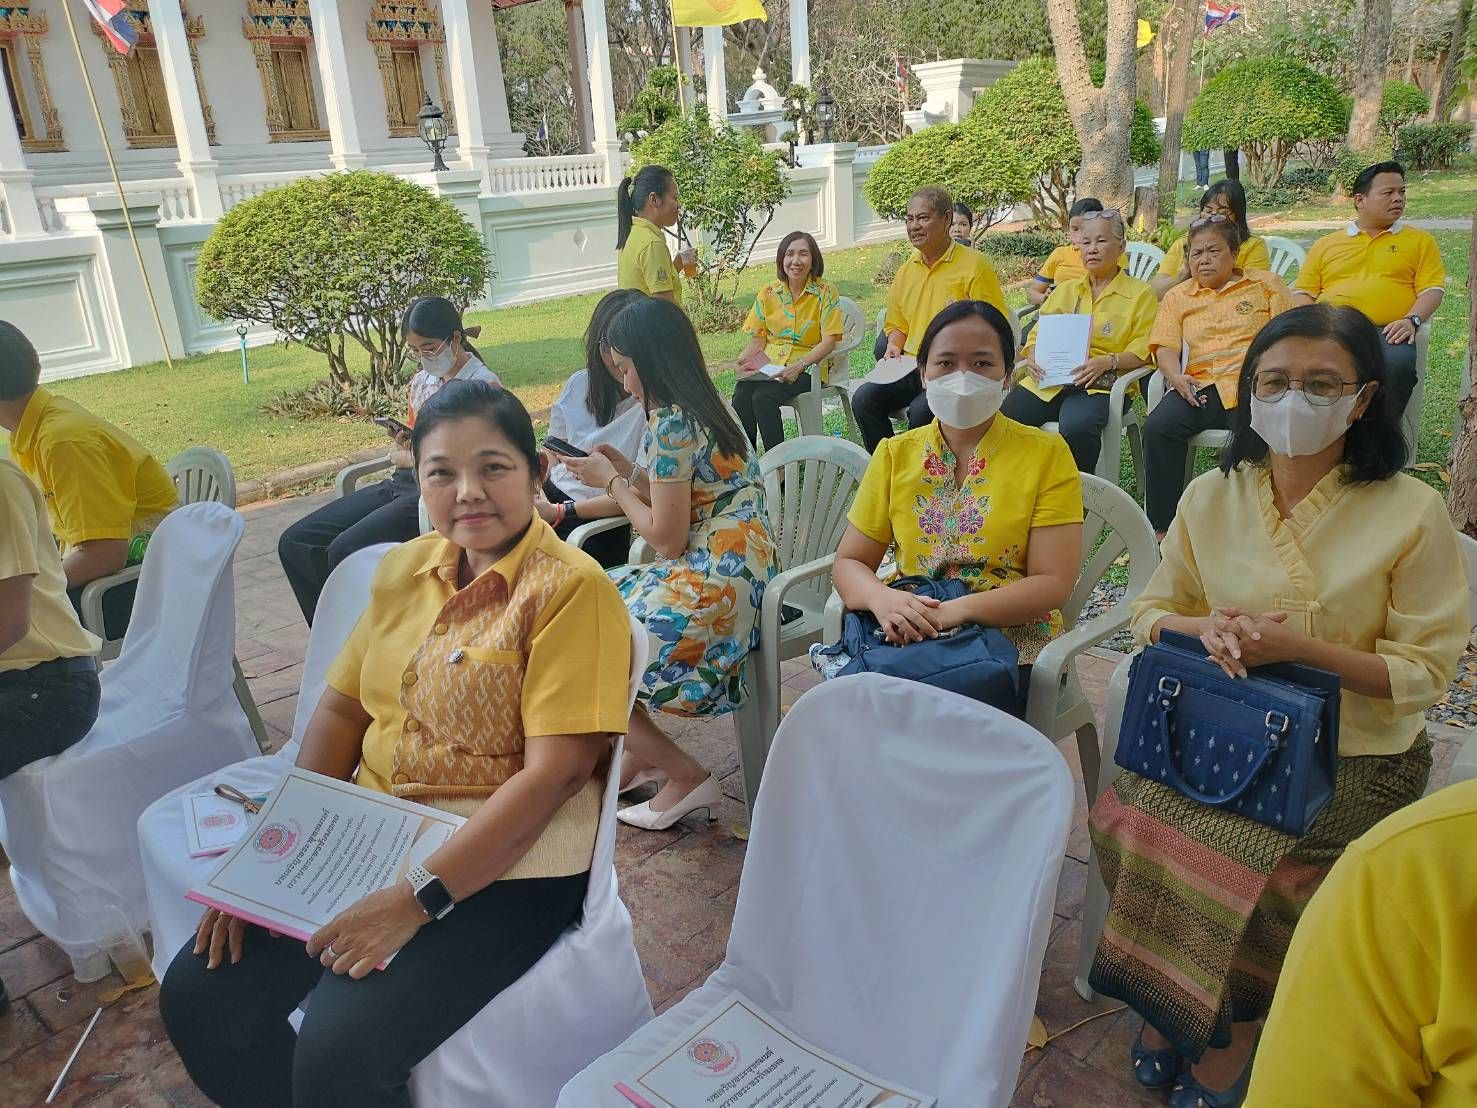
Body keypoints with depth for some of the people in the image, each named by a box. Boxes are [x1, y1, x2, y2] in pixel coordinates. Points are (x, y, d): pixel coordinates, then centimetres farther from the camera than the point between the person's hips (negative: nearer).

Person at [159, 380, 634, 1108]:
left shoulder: (570, 587, -15)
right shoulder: (405, 568, 6)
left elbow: (557, 771, -20)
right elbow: (341, 709, 11)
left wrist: (418, 898, -22)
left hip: (501, 865, -6)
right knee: (198, 996, -3)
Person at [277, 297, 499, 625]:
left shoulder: (483, 384, -7)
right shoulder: (422, 380, 17)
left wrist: (408, 457, -6)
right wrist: (403, 441, -1)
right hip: (402, 484, 9)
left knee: (346, 550, -27)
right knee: (294, 543, -3)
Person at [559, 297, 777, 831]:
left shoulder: (671, 424, -17)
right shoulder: (704, 409, 12)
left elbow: (667, 538, -16)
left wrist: (613, 481, -3)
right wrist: (629, 472, 11)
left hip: (710, 587, -10)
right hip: (729, 572, 10)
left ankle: (687, 777, 5)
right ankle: (642, 756, 20)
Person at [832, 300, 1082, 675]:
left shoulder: (1047, 455, 0)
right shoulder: (894, 454, 9)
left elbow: (1053, 584, -6)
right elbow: (849, 563, 8)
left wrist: (958, 610, -22)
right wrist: (882, 598, -16)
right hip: (907, 636, 2)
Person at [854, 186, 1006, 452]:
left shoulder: (974, 266, -5)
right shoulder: (905, 271, 15)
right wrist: (893, 347, 5)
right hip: (912, 368, 6)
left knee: (921, 411, -32)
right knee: (864, 399, -16)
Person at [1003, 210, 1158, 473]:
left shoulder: (1140, 294, 11)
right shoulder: (1065, 290, 26)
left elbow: (1144, 350, 1)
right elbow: (1038, 335, 20)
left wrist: (1108, 362, -18)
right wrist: (1033, 357, -4)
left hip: (1100, 386, -4)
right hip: (1048, 381, 4)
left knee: (1077, 427, -38)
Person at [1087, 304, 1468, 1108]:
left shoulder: (1412, 512, -8)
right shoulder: (1211, 497, 2)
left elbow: (1425, 672, -8)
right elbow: (1151, 612, 9)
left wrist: (1298, 647, -22)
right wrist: (1203, 628, -15)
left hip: (1356, 755, -3)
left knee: (1251, 860, -26)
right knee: (1124, 816, -21)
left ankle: (1227, 1039, 4)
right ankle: (1170, 1003, 5)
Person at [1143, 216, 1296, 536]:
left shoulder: (1266, 284, 19)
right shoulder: (1177, 296, 24)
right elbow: (1165, 347, 12)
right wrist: (1175, 375, -11)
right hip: (1200, 387, 2)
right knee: (1158, 426, -29)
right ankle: (1161, 527, -23)